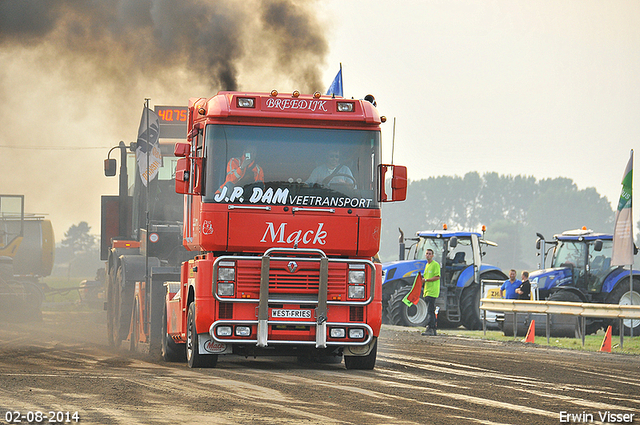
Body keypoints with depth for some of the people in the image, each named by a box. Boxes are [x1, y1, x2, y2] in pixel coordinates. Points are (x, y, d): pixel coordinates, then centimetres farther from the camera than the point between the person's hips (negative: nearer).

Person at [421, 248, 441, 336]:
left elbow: (437, 277, -16)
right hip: (427, 292, 9)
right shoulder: (427, 265, 20)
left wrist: (426, 280, -18)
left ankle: (430, 329, -19)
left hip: (432, 292, -9)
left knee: (430, 311, -15)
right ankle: (433, 329, 12)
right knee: (431, 311, 10)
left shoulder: (435, 264, -8)